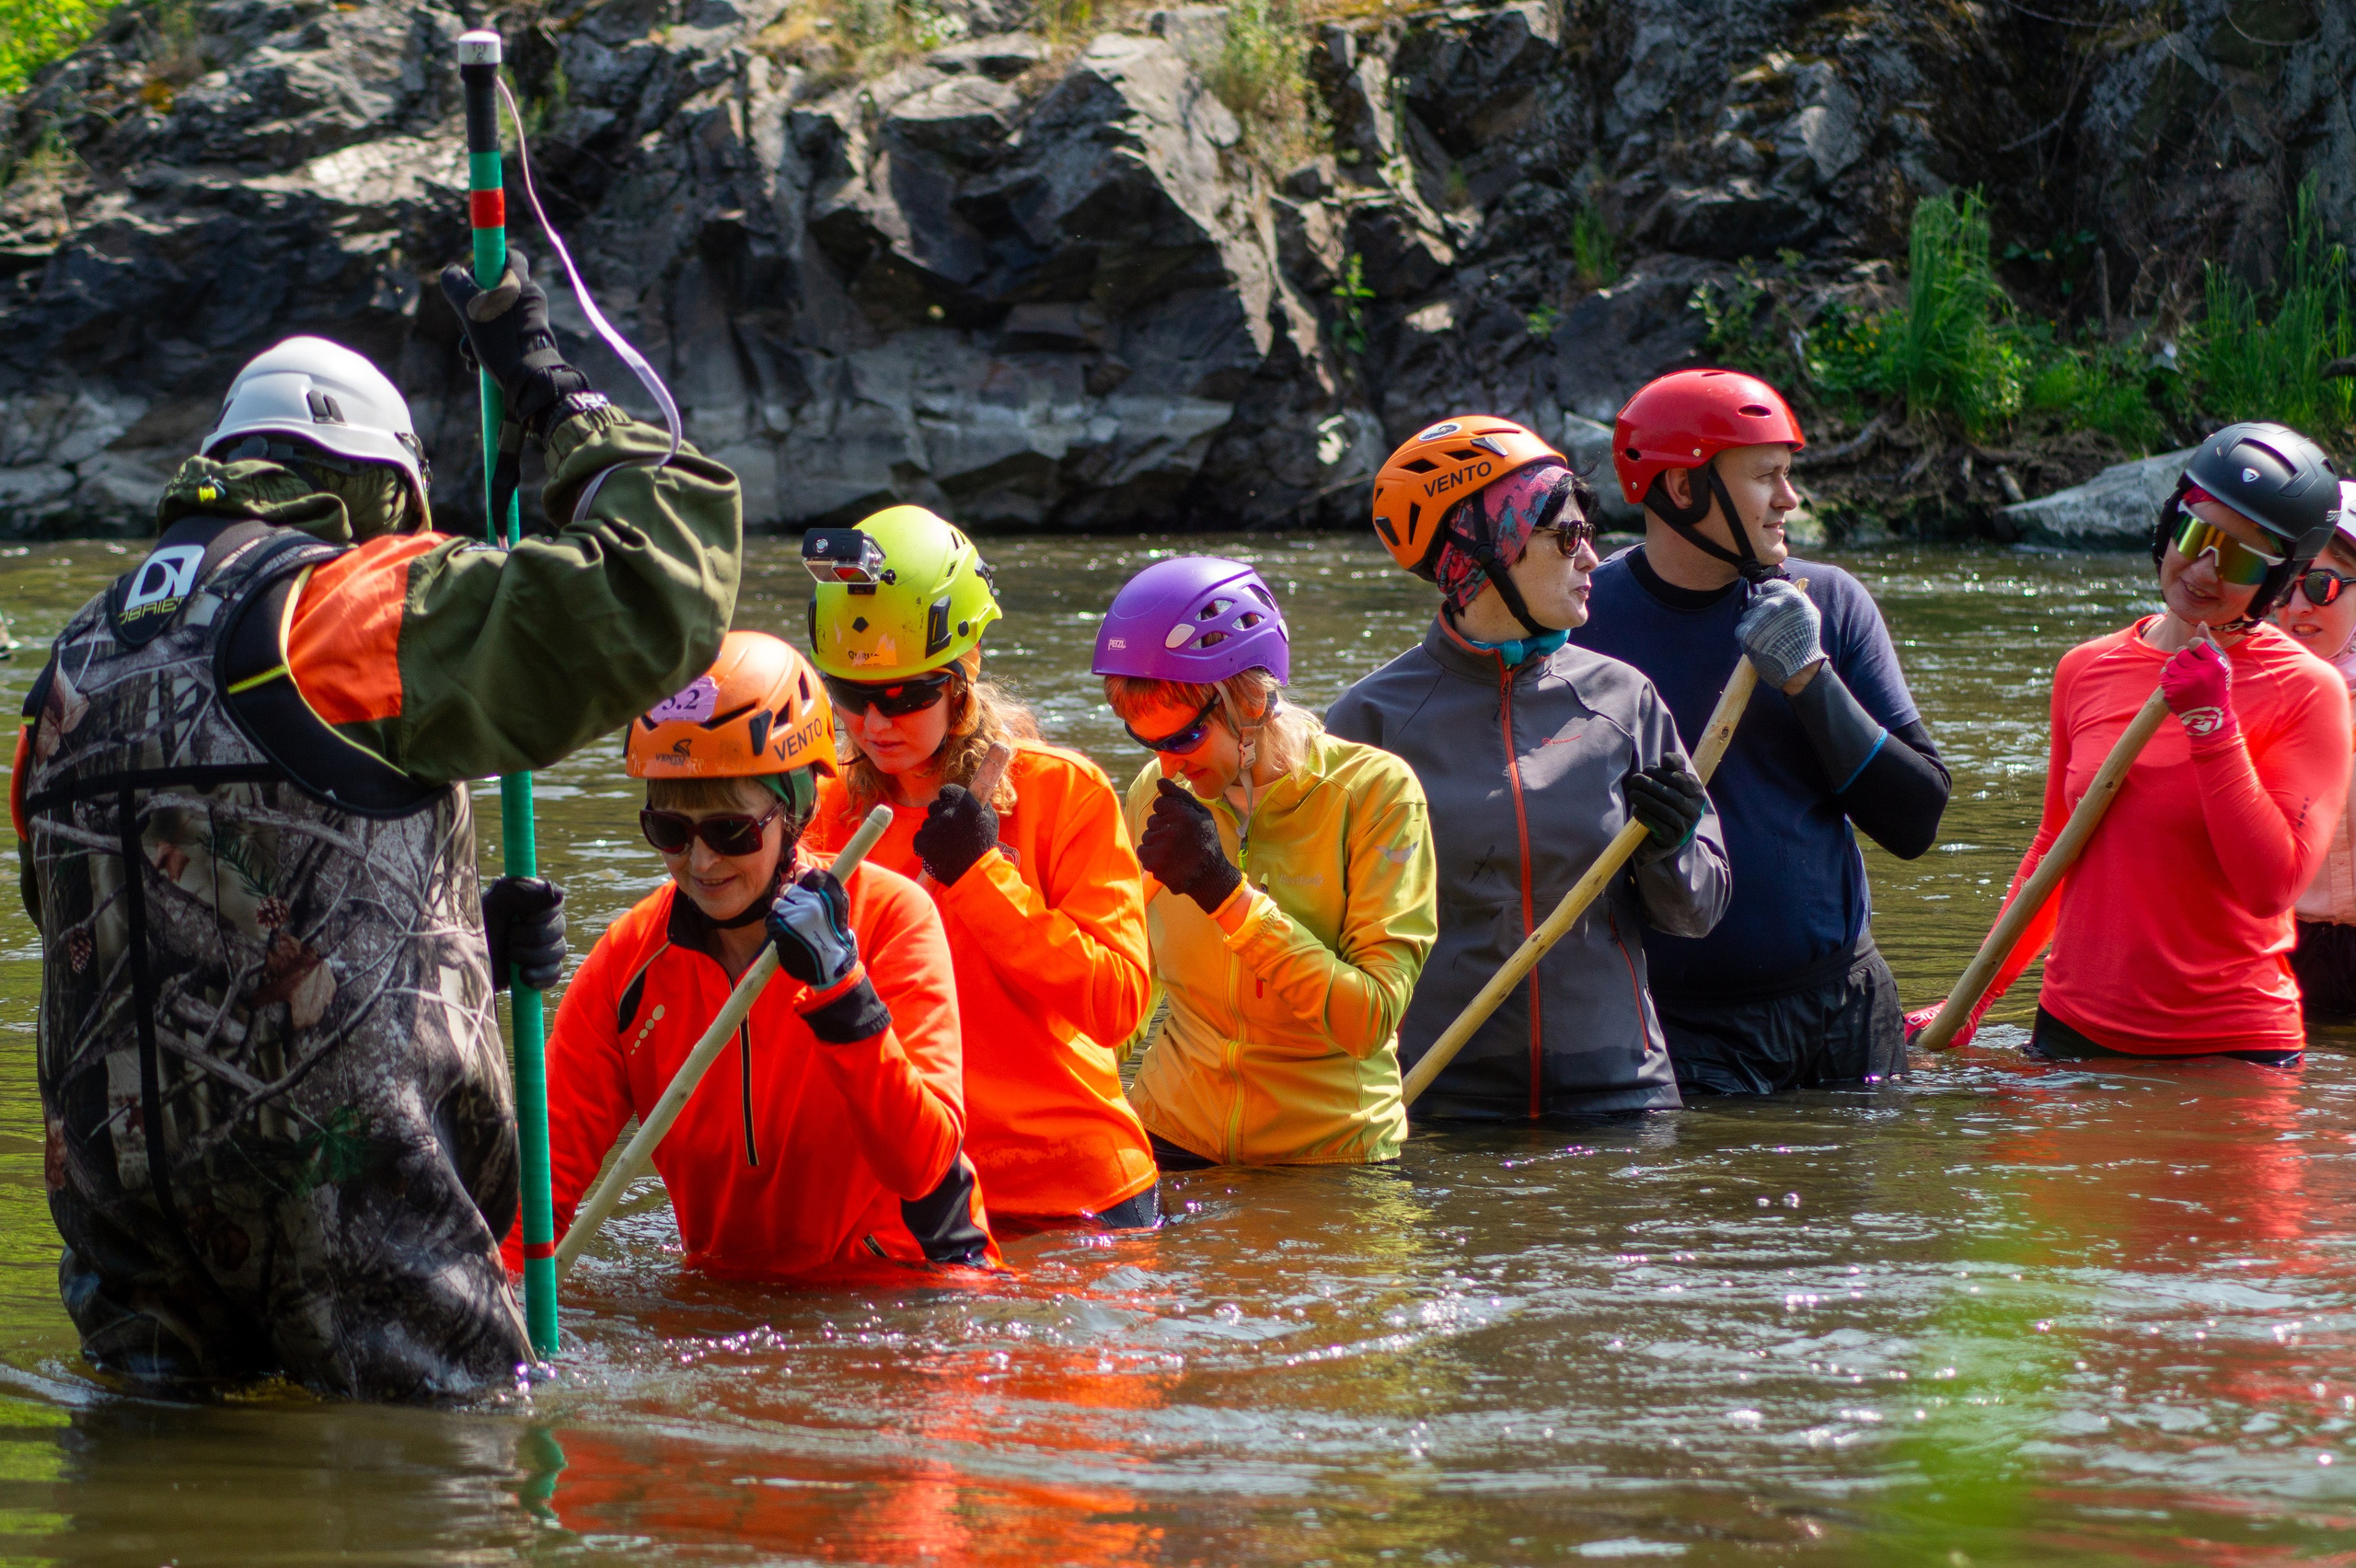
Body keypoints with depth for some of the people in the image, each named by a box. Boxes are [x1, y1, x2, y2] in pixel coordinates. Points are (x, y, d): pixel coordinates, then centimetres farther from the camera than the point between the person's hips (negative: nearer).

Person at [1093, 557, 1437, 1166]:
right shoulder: (1155, 795, 4)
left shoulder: (1376, 791, -8)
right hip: (1172, 1137, 2)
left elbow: (1370, 1020, -15)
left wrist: (1228, 894, -20)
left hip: (1329, 1147, -2)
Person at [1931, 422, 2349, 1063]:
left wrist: (2212, 723, -19)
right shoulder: (2087, 671, 7)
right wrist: (1979, 996, 15)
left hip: (2228, 1048, -4)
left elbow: (2272, 887, -16)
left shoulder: (2309, 692, -7)